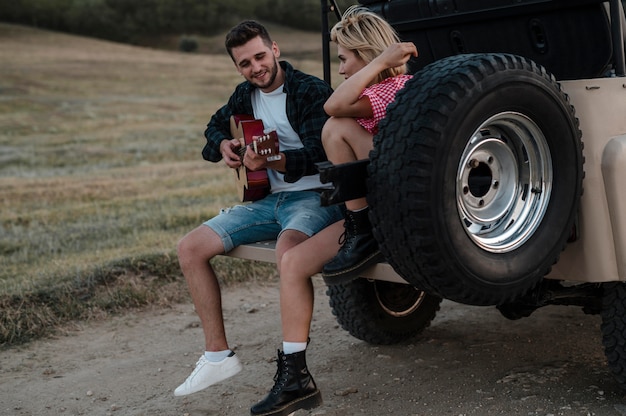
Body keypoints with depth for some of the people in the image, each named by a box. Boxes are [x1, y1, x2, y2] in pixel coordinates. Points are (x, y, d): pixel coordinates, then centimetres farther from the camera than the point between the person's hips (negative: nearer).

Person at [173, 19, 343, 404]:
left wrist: (270, 160, -37)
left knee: (288, 247, -41)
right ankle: (218, 355, 4)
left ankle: (296, 370, -32)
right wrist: (224, 145, 5)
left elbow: (319, 155, -21)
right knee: (190, 248, -4)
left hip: (314, 196, -7)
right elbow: (216, 125, 29)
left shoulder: (312, 91, -11)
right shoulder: (247, 95, 11)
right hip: (269, 199, 8)